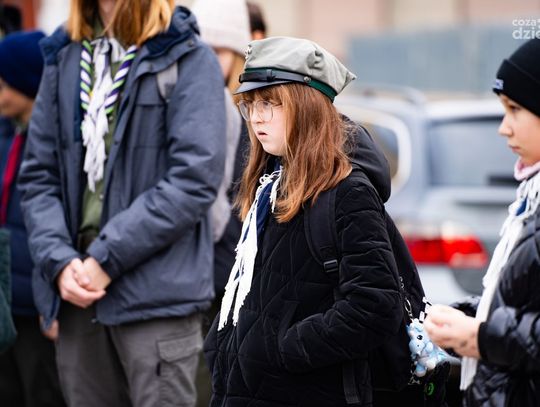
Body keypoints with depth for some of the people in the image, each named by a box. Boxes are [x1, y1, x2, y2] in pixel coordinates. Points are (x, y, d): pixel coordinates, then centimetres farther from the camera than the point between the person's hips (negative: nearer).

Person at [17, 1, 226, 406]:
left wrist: (106, 258, -14)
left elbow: (194, 179, -12)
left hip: (156, 294, -5)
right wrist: (59, 260, -6)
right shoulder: (64, 58, 13)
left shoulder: (188, 58, -3)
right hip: (76, 295, 5)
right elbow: (38, 175, 10)